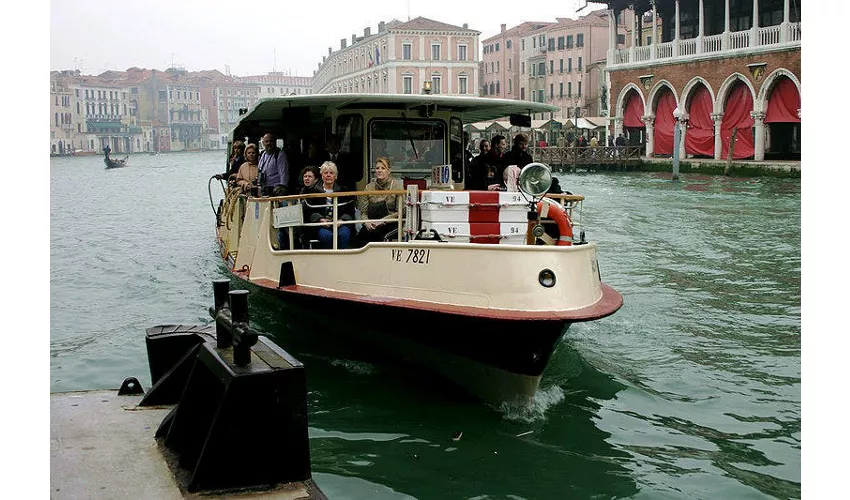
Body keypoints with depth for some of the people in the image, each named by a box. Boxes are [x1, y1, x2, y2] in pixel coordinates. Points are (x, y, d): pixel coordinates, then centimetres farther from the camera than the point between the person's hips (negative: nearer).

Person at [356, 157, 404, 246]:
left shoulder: (397, 185, 1)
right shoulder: (369, 187, 13)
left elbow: (400, 212, -4)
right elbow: (363, 211, 11)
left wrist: (382, 221, -14)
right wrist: (366, 222, -11)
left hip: (390, 223, -3)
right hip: (372, 224, 3)